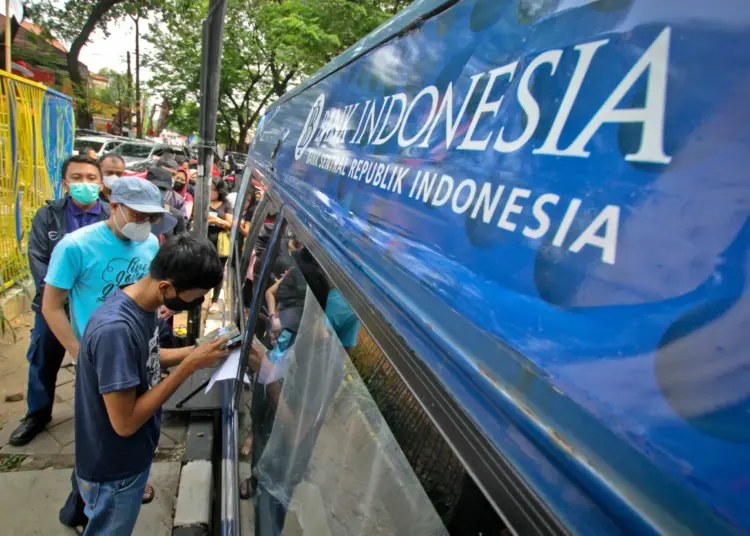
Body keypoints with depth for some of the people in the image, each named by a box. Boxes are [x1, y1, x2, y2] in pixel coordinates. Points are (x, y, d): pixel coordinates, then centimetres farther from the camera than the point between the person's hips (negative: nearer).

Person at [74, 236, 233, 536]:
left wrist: (196, 351, -7)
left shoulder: (143, 304, -8)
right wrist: (190, 365, -28)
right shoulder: (115, 330, -35)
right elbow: (125, 422, -30)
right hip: (113, 471, -8)